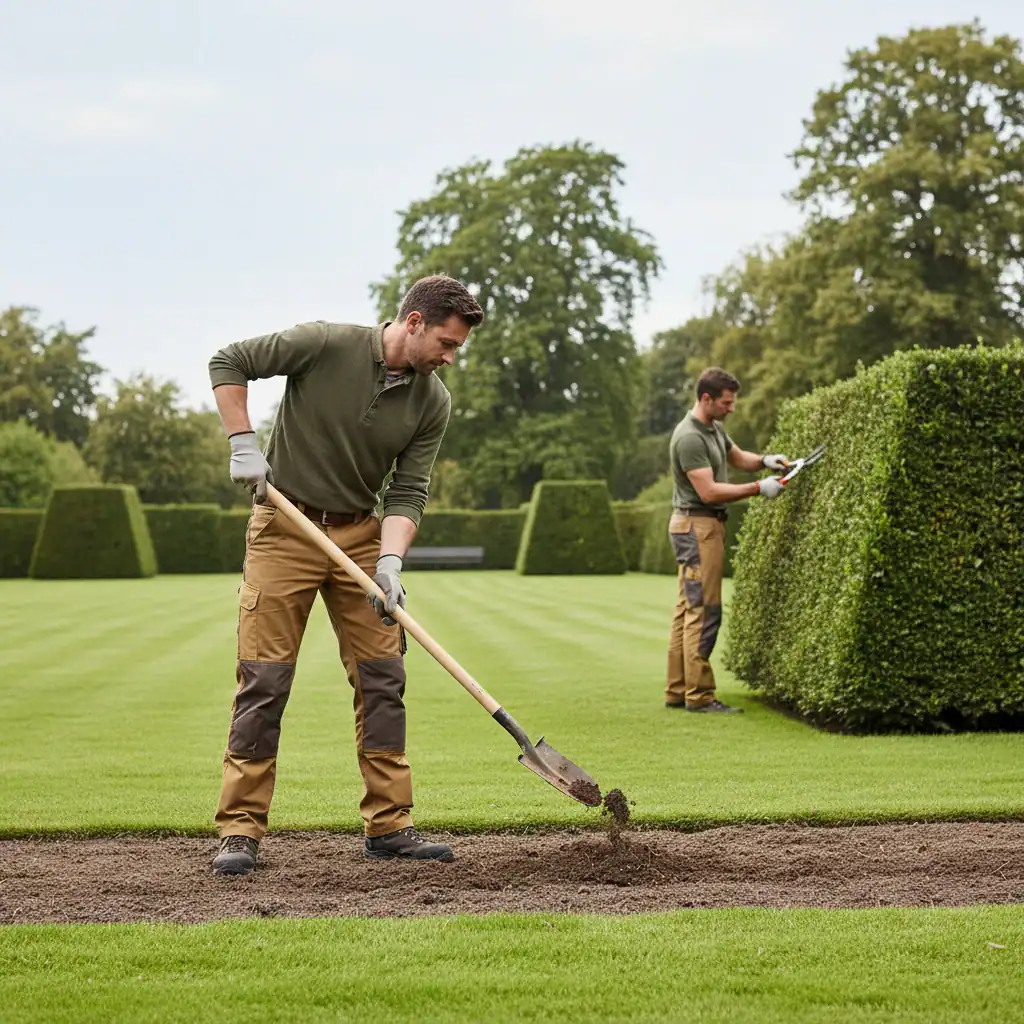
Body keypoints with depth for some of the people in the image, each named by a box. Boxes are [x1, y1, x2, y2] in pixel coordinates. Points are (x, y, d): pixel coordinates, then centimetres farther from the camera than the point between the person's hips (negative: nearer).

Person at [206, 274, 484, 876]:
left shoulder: (433, 402, -4)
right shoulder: (326, 344, -15)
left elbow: (409, 492, -5)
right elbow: (229, 363, -7)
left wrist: (390, 561, -20)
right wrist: (243, 444, -15)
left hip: (361, 534, 5)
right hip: (284, 528, -4)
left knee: (383, 677, 2)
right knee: (265, 678, -6)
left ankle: (389, 826, 10)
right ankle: (241, 832, -1)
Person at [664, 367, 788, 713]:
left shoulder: (713, 428, 11)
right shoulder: (689, 437, -20)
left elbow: (738, 457, 28)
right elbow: (708, 491, -23)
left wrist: (764, 460, 7)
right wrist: (758, 488, -20)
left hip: (706, 525, 10)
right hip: (697, 525, -10)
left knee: (688, 608, 10)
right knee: (704, 610, -9)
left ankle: (676, 690, 14)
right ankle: (699, 694, -7)